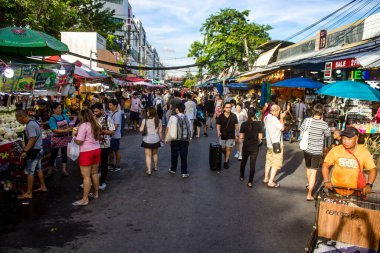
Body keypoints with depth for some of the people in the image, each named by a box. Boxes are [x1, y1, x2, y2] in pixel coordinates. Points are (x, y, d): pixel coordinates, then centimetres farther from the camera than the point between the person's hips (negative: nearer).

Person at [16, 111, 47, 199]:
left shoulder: (30, 125, -20)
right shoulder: (34, 122, 10)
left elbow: (32, 139, -27)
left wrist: (25, 151, -27)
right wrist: (26, 148, 19)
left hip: (34, 151, -10)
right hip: (38, 150, 10)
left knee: (29, 172, -3)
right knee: (38, 169, 20)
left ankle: (29, 193, 3)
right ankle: (43, 186, 32)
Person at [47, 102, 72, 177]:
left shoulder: (64, 116, 1)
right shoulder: (52, 118, -15)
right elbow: (55, 130, -23)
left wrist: (71, 127, -18)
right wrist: (66, 130, -30)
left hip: (65, 138, 5)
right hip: (56, 139, -5)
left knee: (64, 154, 9)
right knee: (54, 155, 6)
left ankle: (64, 170, 16)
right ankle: (49, 170, 21)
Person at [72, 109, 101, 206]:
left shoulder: (83, 125, -15)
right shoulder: (95, 125, 8)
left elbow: (79, 141, -18)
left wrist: (75, 135, 3)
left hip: (86, 152, -8)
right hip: (96, 150, 8)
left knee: (86, 176, -4)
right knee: (94, 173, 17)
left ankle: (85, 199, 1)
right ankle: (96, 193, 29)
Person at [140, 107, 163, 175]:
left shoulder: (145, 121, -15)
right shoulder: (158, 121, -5)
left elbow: (141, 130, -16)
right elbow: (160, 132, -2)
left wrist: (144, 132, 6)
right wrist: (160, 139, 11)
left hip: (147, 141, -3)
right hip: (156, 140, 3)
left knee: (148, 155, 5)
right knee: (155, 154, 23)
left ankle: (149, 170, 4)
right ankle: (155, 167, 37)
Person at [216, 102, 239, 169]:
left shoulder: (233, 116, -7)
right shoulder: (221, 116, -7)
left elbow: (236, 125, 1)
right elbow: (218, 125, -5)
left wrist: (237, 135, 1)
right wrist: (218, 132, -23)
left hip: (231, 136, -1)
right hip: (223, 135, 1)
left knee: (228, 149, -3)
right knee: (222, 149, 11)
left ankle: (226, 162, 9)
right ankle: (226, 157, 41)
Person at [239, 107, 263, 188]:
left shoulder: (244, 124, -9)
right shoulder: (258, 123, -10)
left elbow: (241, 137, -7)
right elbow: (260, 137, -7)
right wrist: (257, 143, 11)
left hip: (246, 146, 1)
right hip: (255, 147, -1)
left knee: (243, 162, 21)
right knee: (253, 164, 6)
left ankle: (242, 177, 38)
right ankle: (250, 182, 8)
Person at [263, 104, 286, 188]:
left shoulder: (267, 118, 7)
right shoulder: (273, 119, -22)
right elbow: (282, 128, -17)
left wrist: (281, 117, 6)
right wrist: (281, 118, -7)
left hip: (269, 143, 9)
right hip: (276, 144, -9)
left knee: (269, 161, 20)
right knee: (276, 164, 0)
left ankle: (266, 178, 29)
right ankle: (271, 182, 3)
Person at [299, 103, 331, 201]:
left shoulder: (307, 121, -9)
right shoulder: (323, 124, -16)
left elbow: (301, 133, 2)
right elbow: (328, 134, 2)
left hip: (307, 149, 3)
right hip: (317, 151, -3)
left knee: (308, 168, 24)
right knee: (313, 172, 2)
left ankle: (309, 185, 48)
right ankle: (309, 194, 2)